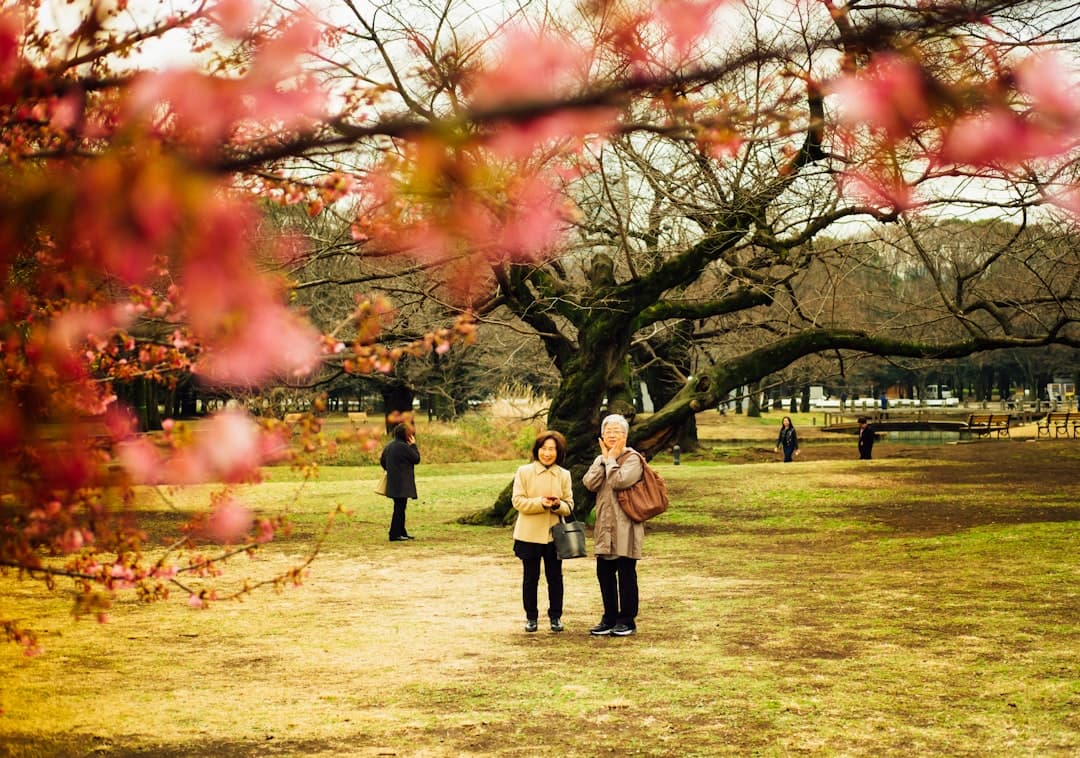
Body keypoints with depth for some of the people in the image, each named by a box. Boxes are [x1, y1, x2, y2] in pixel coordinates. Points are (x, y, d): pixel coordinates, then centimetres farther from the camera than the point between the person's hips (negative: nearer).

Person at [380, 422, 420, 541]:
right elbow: (416, 459, -9)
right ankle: (395, 534, -4)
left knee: (400, 507, 16)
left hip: (392, 482, 9)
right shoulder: (404, 447, -17)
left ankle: (401, 532, 23)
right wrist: (413, 445, 0)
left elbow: (382, 461, 17)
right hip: (402, 483, -9)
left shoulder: (389, 445, 9)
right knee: (400, 508, -4)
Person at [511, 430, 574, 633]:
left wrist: (557, 504, -19)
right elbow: (517, 501, -8)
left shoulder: (564, 475, 4)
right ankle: (531, 617, 19)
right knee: (530, 577, 8)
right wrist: (541, 502, -22)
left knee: (555, 577, 8)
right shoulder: (524, 472, -2)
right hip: (529, 533, -2)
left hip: (555, 533, 2)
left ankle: (555, 616, 20)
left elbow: (569, 506, 4)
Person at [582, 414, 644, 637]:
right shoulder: (601, 460, 15)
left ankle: (627, 620, 7)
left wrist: (611, 459, -8)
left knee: (626, 574, -1)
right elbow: (589, 483, -3)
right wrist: (604, 459, -3)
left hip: (625, 526, -6)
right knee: (604, 573, 9)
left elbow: (620, 481, -21)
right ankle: (610, 618, 18)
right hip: (604, 526, 7)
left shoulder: (633, 458, -5)